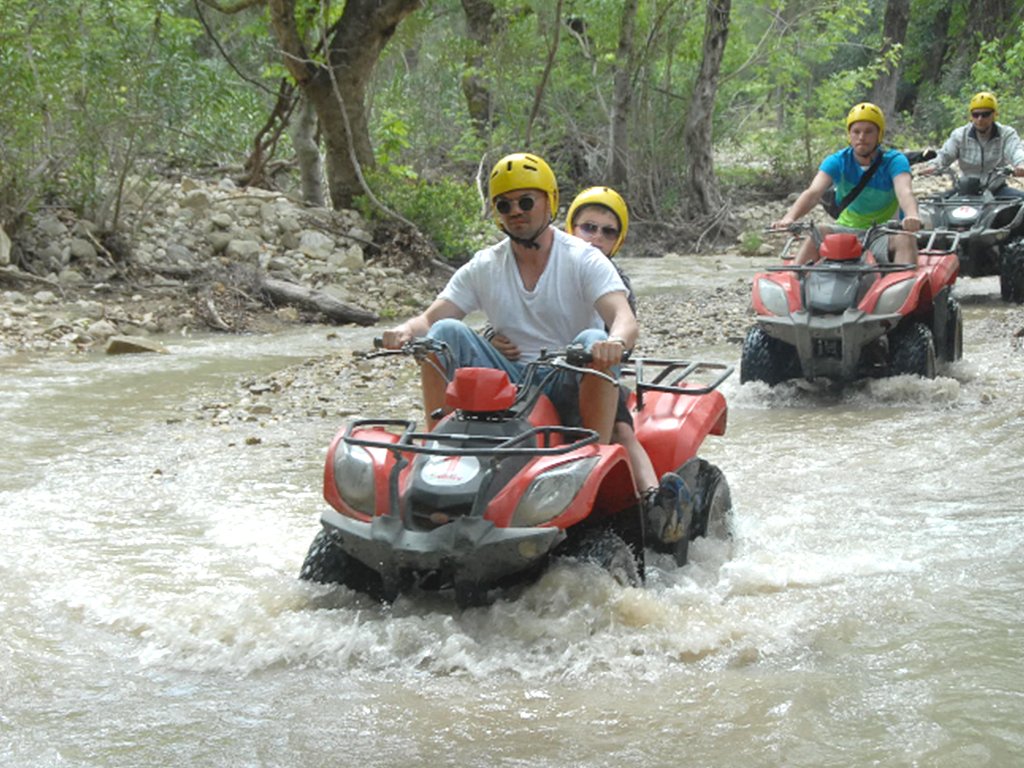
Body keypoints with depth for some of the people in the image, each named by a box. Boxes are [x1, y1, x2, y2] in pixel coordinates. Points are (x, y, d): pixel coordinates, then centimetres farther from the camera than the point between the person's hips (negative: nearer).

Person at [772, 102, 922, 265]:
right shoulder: (837, 162, -2)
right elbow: (813, 192, -18)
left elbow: (904, 191, -26)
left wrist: (911, 216, -51)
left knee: (906, 238, -32)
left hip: (883, 235, -1)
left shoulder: (894, 160, -6)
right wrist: (789, 218, -39)